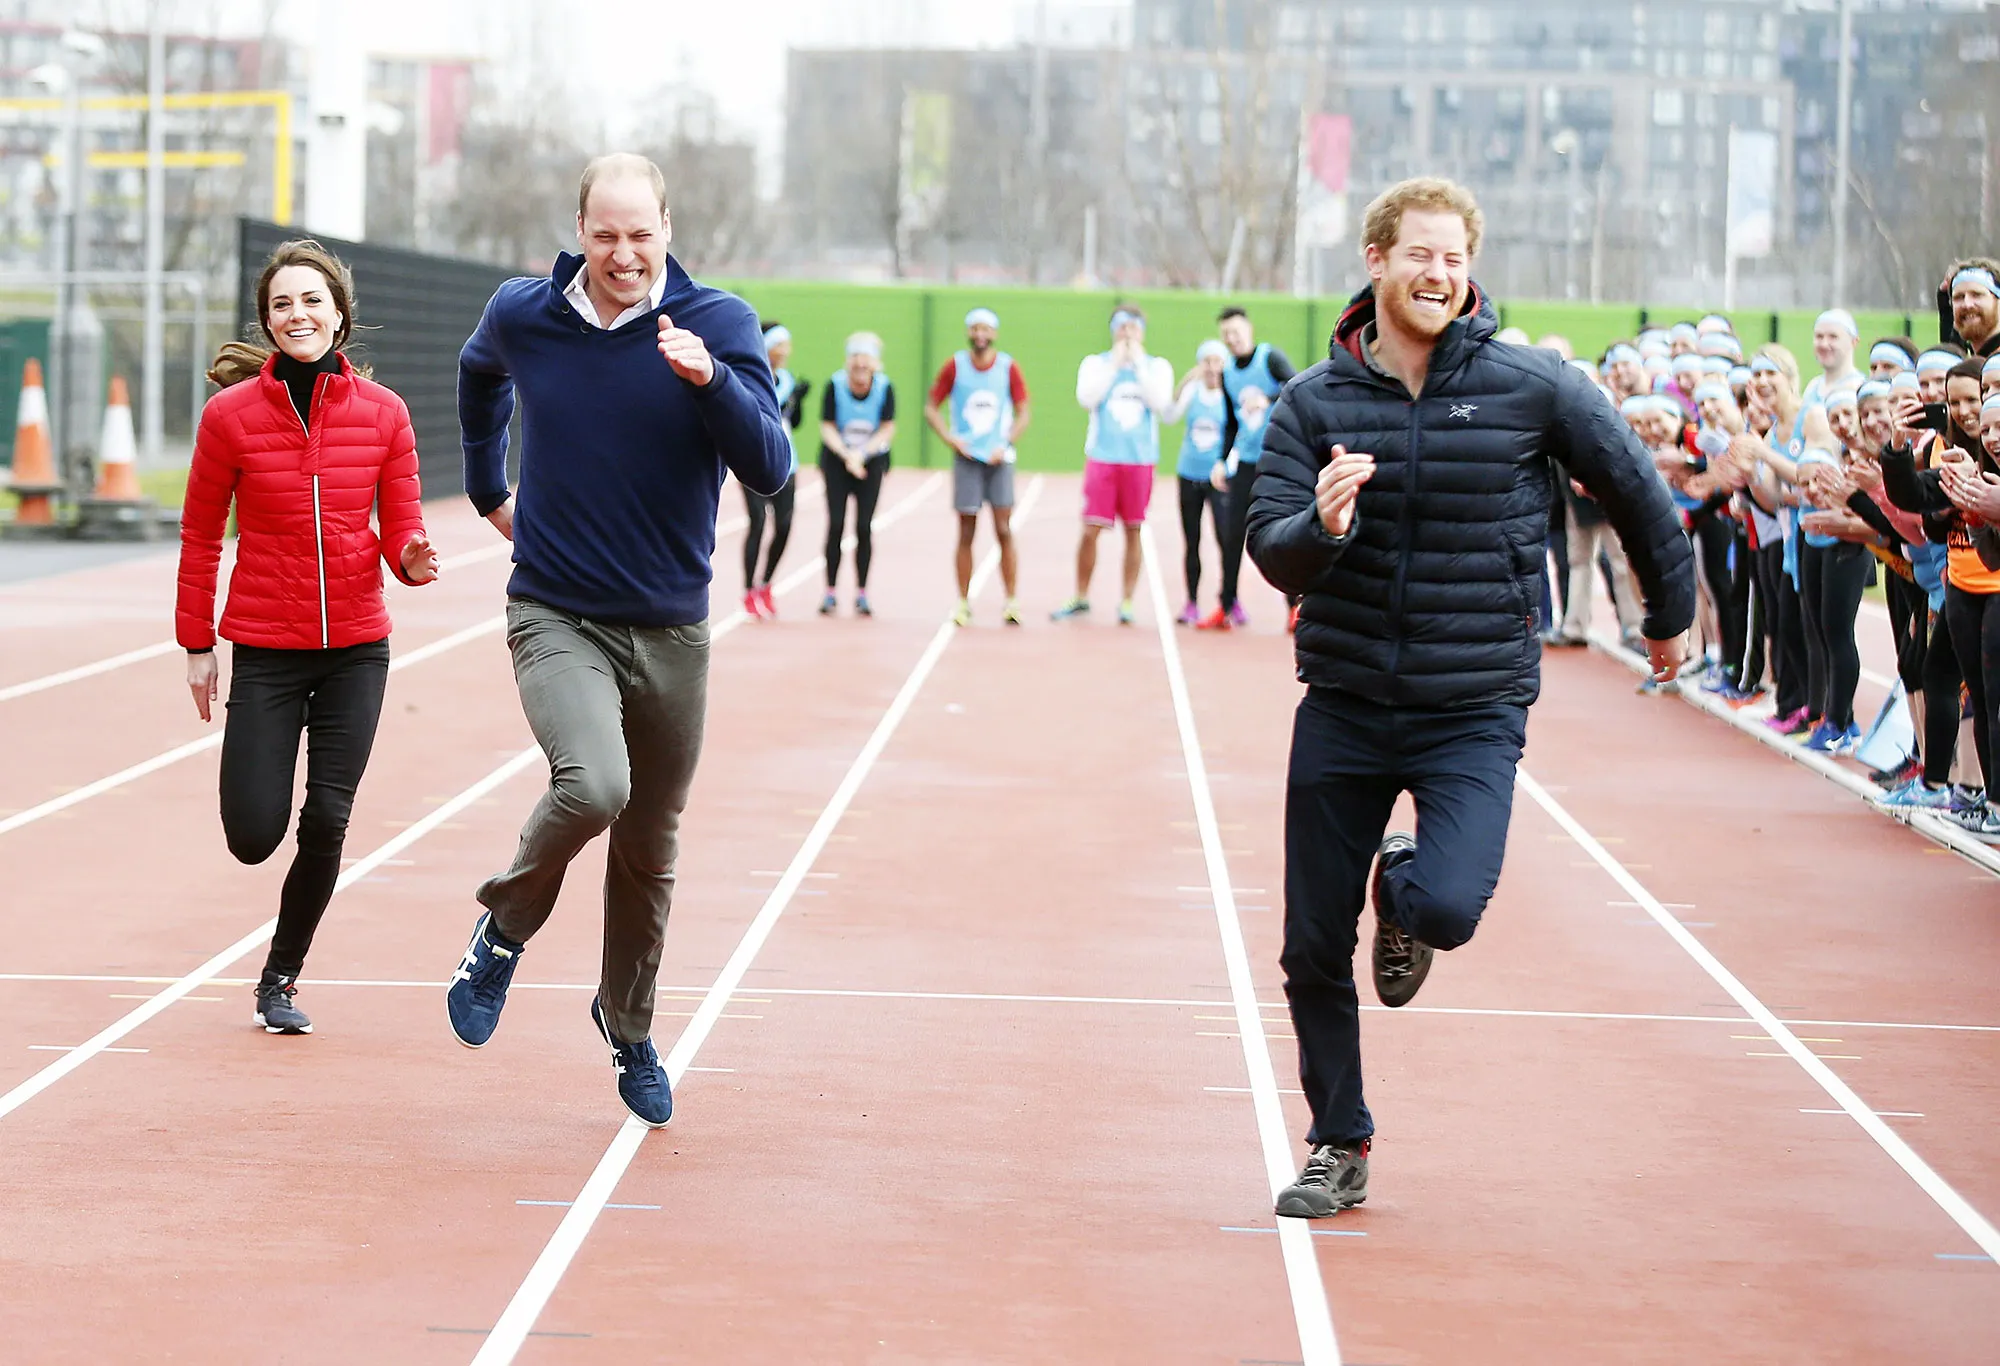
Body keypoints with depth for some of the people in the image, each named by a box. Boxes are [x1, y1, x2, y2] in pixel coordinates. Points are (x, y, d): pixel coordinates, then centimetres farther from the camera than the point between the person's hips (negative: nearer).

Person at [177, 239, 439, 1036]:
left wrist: (413, 557, -19)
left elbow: (401, 530, 4)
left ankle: (281, 978, 18)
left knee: (326, 824, -3)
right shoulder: (231, 414, -5)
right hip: (266, 648, -1)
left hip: (356, 648, 1)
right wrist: (196, 646, 3)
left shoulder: (382, 412, -1)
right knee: (254, 836, -4)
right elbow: (199, 535, 2)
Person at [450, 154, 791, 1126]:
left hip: (670, 633, 1)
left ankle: (628, 1032, 35)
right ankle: (505, 929, 1)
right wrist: (486, 488, 25)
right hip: (556, 616, -1)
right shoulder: (523, 316, -3)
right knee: (591, 787, -28)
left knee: (650, 853, 11)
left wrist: (709, 379, -31)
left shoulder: (718, 324, -8)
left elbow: (770, 472, -17)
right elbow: (479, 374, 22)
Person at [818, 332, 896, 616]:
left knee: (864, 527, -3)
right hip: (837, 459, 0)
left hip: (872, 460, 0)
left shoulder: (884, 388, -13)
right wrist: (846, 455, -25)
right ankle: (830, 592, 3)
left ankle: (861, 593, 6)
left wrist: (862, 453, -22)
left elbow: (887, 429, -9)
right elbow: (827, 428, -12)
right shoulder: (835, 386, -15)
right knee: (836, 525, -6)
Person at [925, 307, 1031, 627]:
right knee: (966, 534, 1)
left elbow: (1022, 414, 8)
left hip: (998, 458, 0)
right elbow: (931, 408, 7)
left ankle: (1011, 602, -1)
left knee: (1004, 531, -5)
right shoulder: (955, 367, 1)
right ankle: (963, 603, 8)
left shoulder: (1008, 368, 2)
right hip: (966, 457, 0)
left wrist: (1005, 444, -6)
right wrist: (950, 438, -7)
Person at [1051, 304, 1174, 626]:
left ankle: (1127, 602, 9)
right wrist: (1115, 362, -7)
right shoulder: (1096, 363, 8)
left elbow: (1159, 402, -9)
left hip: (1140, 460, 0)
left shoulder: (1157, 366, 8)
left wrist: (1138, 361, -7)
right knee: (1090, 530, -4)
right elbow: (1087, 398, -10)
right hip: (1102, 457, 0)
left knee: (1133, 531, 3)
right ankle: (1081, 598, 9)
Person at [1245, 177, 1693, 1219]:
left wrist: (1671, 615, 19)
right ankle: (1339, 1148, 26)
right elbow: (1270, 548, -8)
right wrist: (1322, 526, -31)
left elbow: (1637, 494, 7)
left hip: (1474, 710, -2)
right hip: (1343, 706, 2)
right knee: (1313, 951, 5)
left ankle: (1401, 893, 15)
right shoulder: (1315, 402, -2)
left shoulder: (1533, 388, -7)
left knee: (1448, 909, -23)